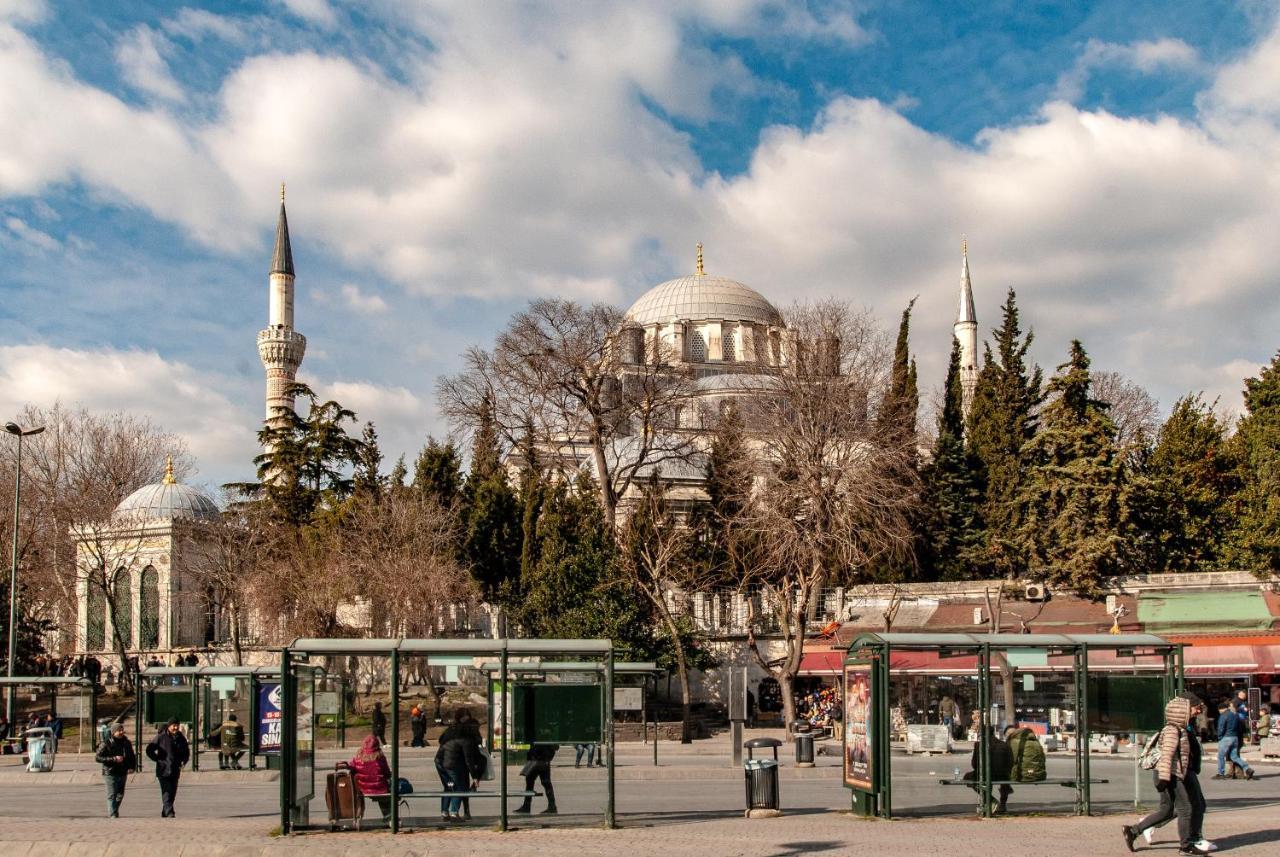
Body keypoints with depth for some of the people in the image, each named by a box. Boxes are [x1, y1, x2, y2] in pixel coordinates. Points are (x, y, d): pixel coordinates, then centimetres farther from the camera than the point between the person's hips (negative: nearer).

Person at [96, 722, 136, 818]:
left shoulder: (127, 743, 9)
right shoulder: (106, 744, -8)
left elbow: (132, 756, 21)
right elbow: (97, 757, -13)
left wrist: (131, 766, 1)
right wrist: (114, 759, -21)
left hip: (123, 773, 6)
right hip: (110, 773, -6)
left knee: (120, 794, 13)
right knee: (112, 795, -8)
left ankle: (111, 812, 30)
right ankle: (113, 815, -5)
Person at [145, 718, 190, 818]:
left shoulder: (181, 738, 9)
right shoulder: (161, 737, -6)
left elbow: (186, 752, 23)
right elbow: (149, 750, -1)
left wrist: (183, 761, 7)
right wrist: (158, 760, -6)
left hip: (175, 771, 6)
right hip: (163, 771, -6)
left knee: (172, 793, 9)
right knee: (167, 793, -14)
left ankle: (164, 813, 21)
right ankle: (169, 813, -19)